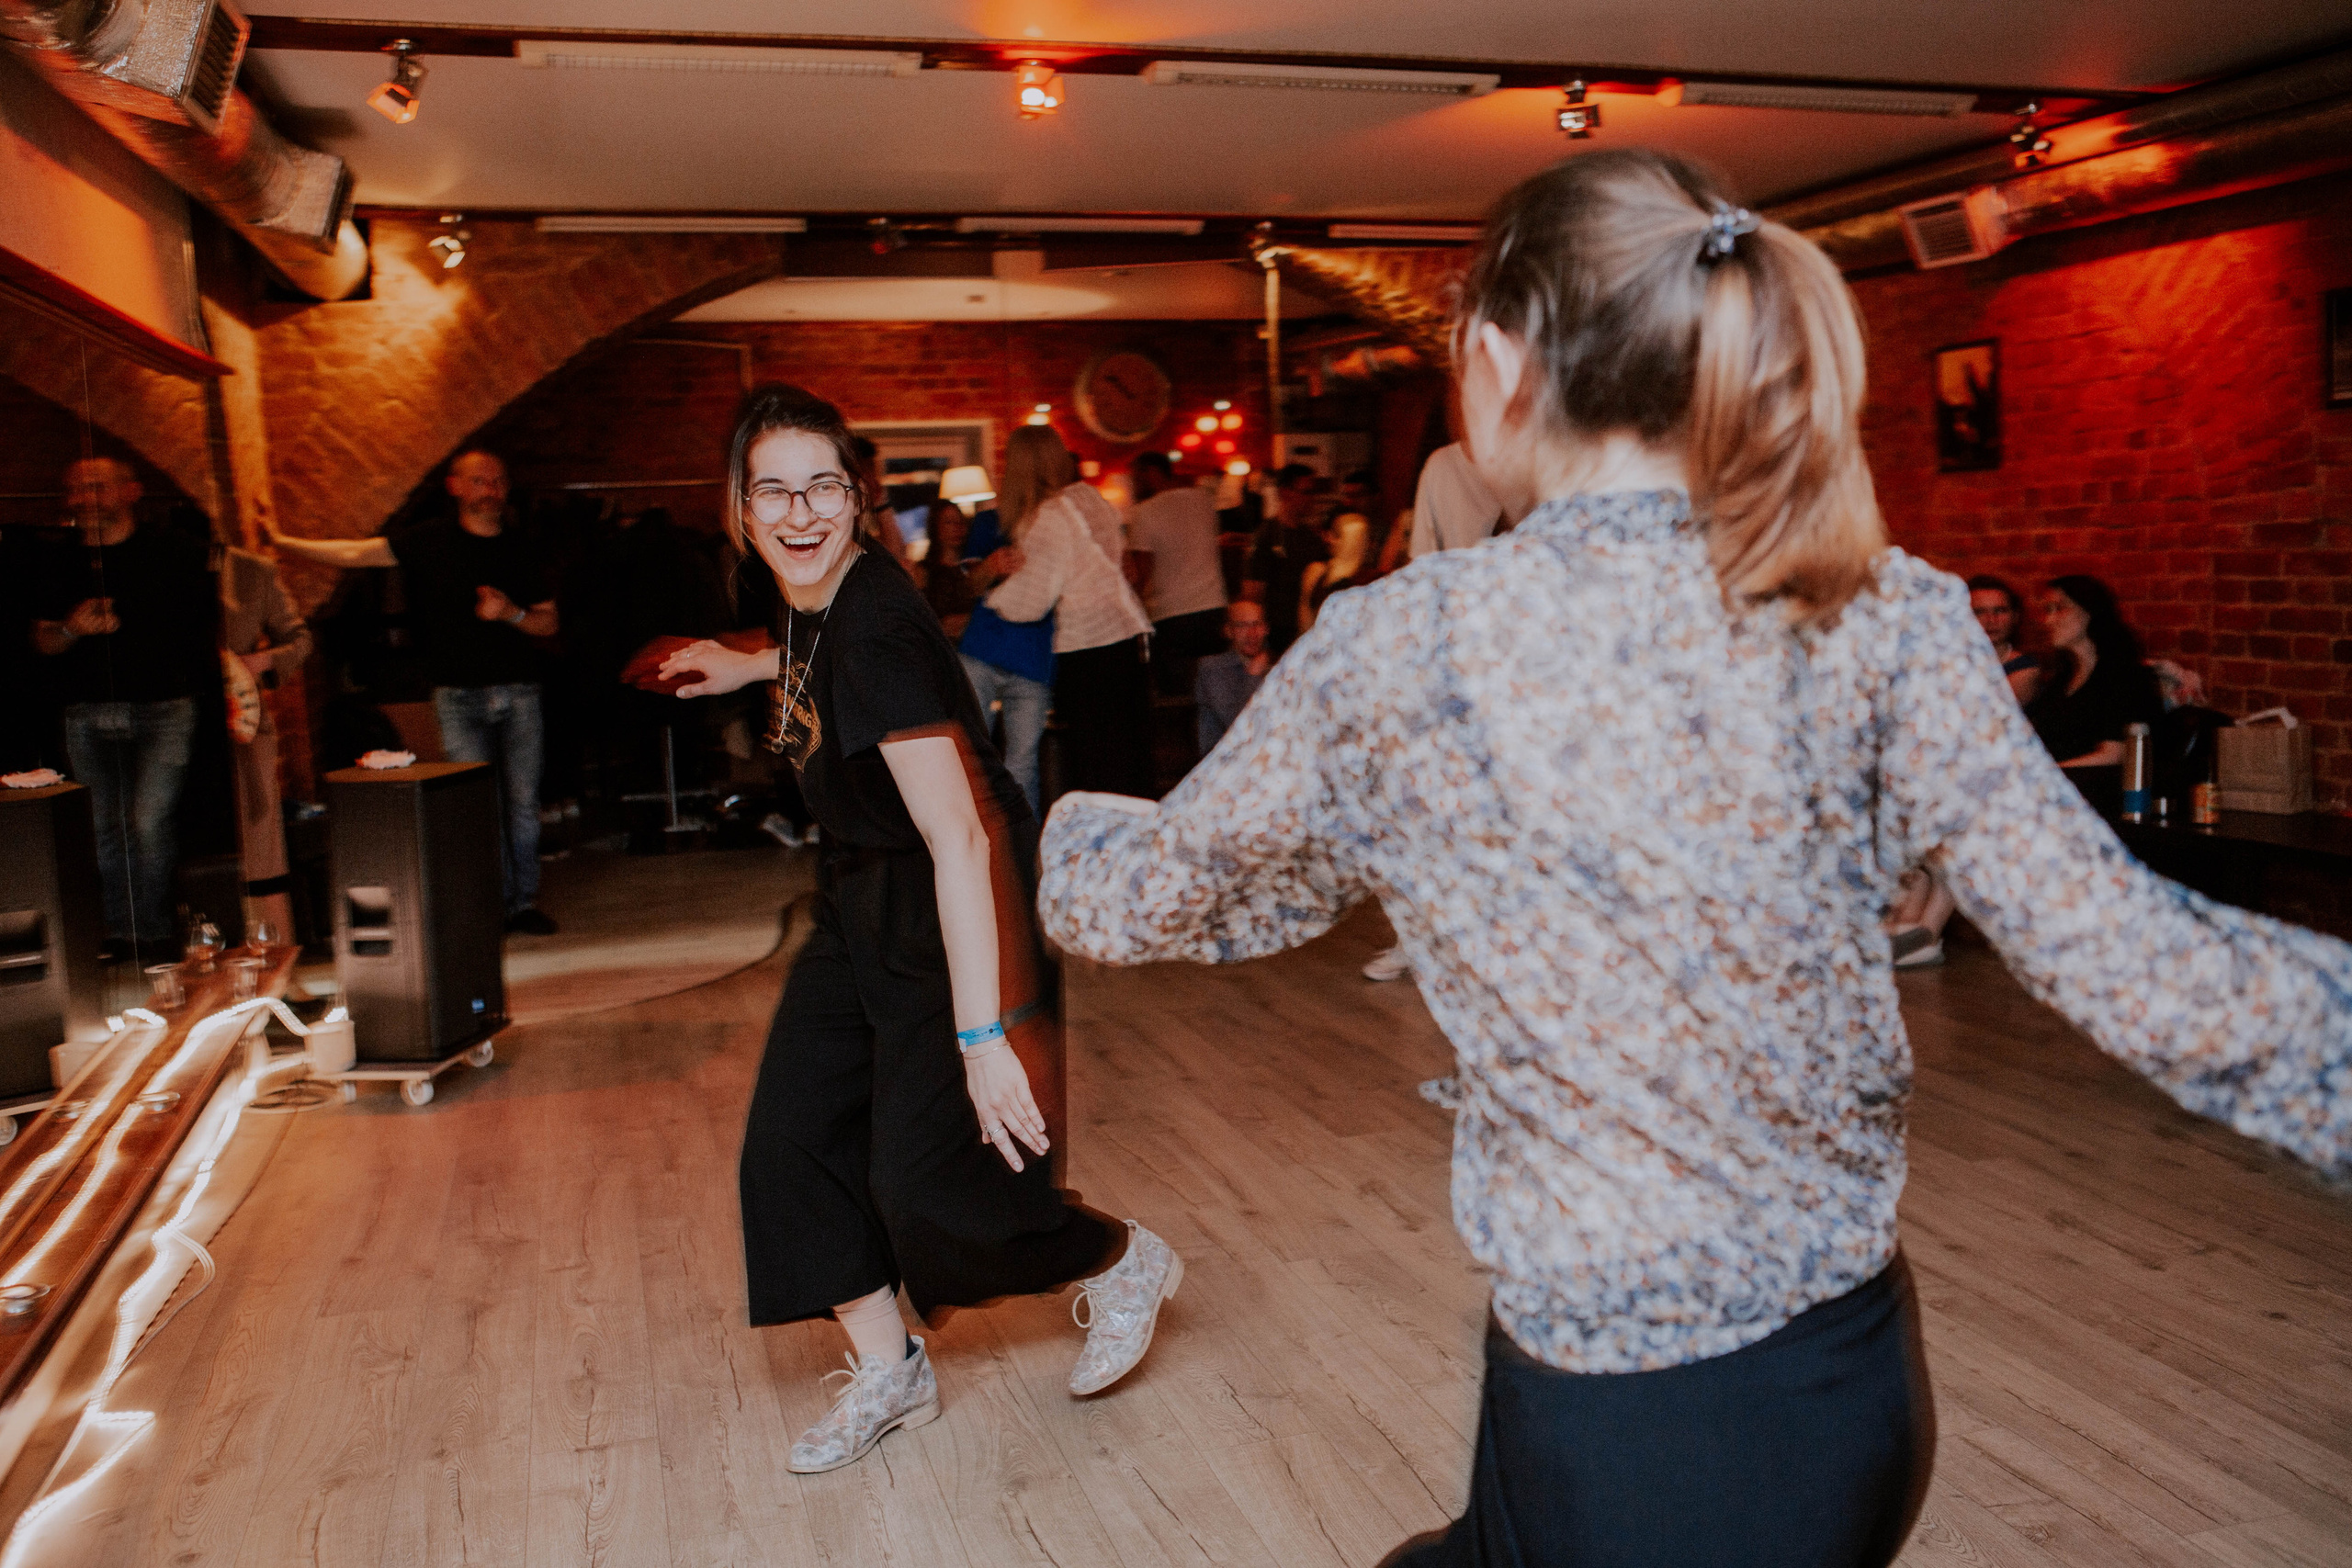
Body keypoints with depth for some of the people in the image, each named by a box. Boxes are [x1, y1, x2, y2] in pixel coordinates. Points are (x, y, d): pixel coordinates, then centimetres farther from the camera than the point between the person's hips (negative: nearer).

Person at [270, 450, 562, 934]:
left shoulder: (521, 546, 9)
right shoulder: (430, 540, 4)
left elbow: (548, 622, 9)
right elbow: (354, 553, 2)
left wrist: (510, 613, -10)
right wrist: (281, 542, -2)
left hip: (519, 691, 2)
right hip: (459, 694, -1)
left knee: (523, 802, 1)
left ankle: (525, 902, 10)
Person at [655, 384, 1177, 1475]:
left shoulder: (873, 631, -29)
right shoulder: (813, 603, -3)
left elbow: (959, 838, -34)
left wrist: (982, 1036, -35)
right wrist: (757, 669, 27)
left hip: (952, 915, -9)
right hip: (866, 903, 9)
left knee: (929, 1178, -2)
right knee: (794, 1136, 7)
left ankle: (1125, 1264, 26)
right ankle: (889, 1375, 24)